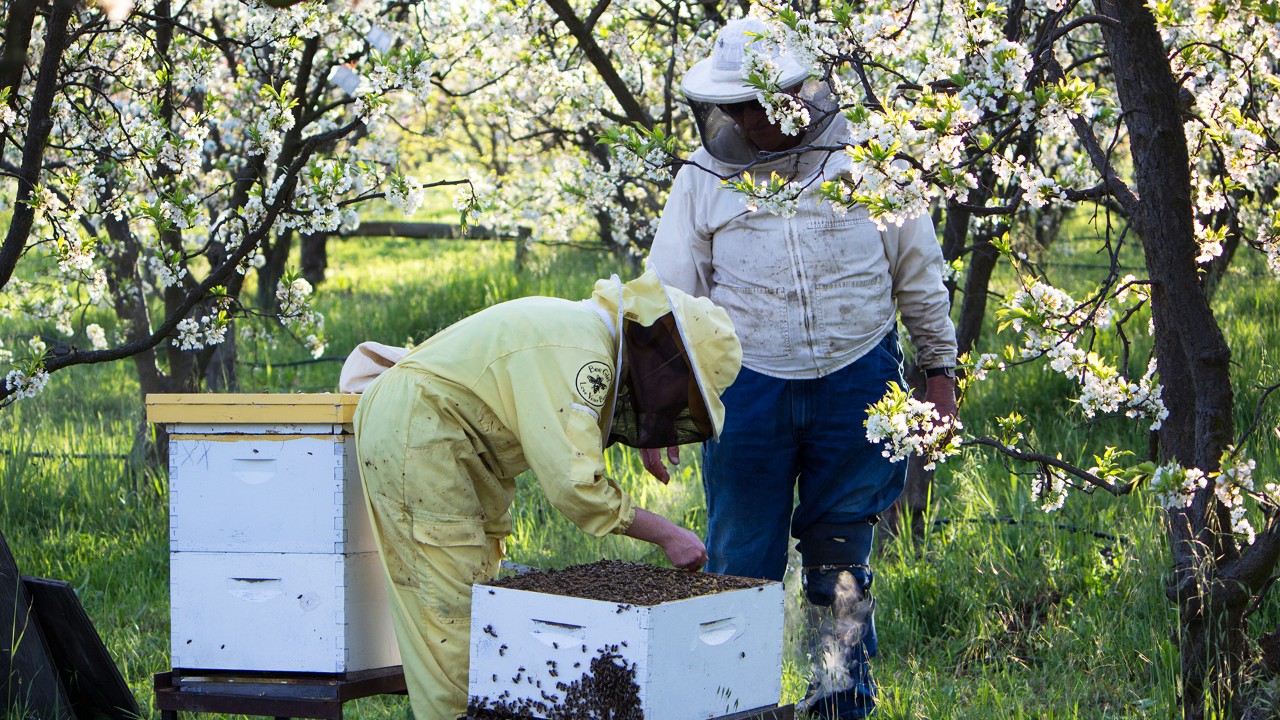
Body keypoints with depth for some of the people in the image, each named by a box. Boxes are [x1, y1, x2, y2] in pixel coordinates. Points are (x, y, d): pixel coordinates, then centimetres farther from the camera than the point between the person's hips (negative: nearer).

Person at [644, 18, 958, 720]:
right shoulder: (703, 181, 3)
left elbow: (918, 267, 11)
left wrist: (939, 367, 11)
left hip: (857, 377, 0)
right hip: (749, 387, 0)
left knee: (839, 554, 8)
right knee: (743, 559, 2)